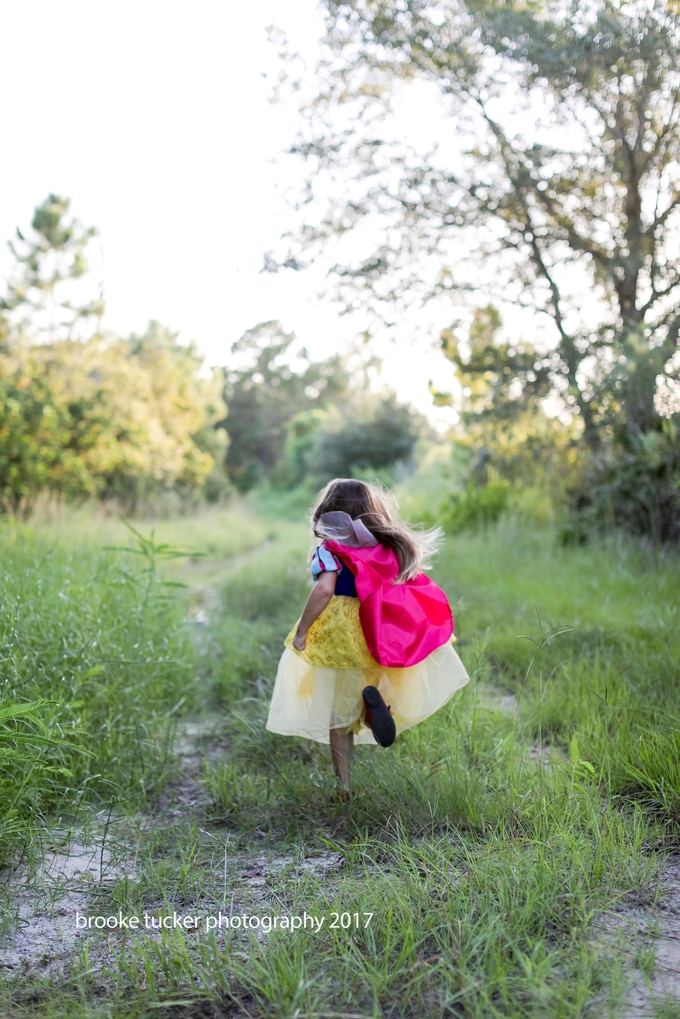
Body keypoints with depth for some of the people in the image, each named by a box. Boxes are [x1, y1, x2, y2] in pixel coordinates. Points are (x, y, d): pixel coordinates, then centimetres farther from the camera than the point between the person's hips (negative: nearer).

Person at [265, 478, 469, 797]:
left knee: (337, 715, 10)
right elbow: (416, 591, 5)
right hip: (381, 638, 4)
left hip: (339, 638, -4)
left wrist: (300, 632, -16)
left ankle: (345, 785, 9)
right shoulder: (391, 547, 6)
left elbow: (324, 589, -23)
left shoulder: (330, 550, -8)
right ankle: (378, 699, -17)